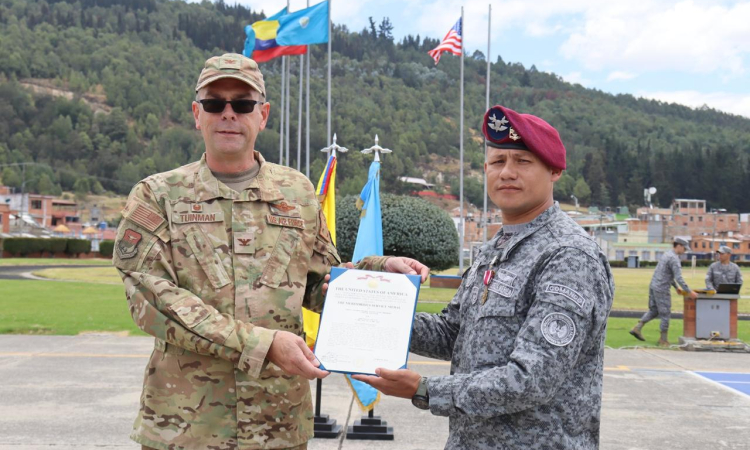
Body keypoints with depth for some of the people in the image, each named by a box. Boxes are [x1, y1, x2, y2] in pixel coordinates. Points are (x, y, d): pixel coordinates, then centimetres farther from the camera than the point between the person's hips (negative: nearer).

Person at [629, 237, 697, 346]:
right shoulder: (674, 259, -16)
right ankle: (663, 340, 10)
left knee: (653, 310, 19)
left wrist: (676, 287, 25)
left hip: (653, 286, 9)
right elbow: (679, 278, -21)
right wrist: (689, 292, -16)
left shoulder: (667, 254, 14)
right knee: (665, 313, 2)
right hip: (662, 289, -9)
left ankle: (637, 328, 13)